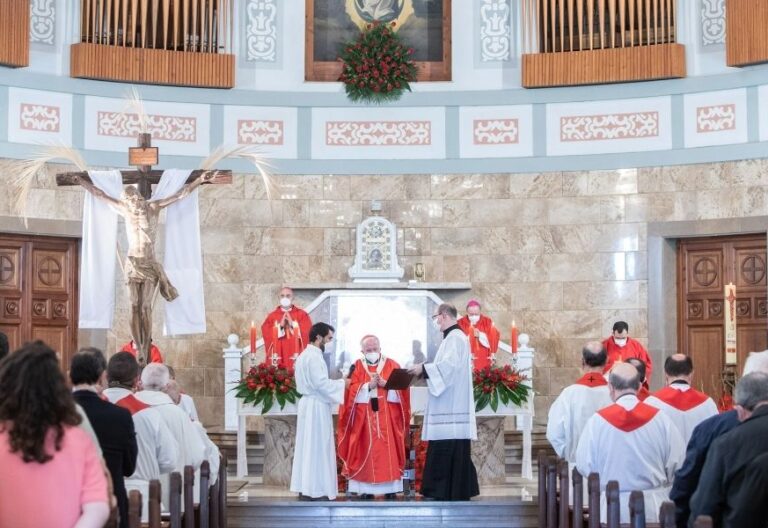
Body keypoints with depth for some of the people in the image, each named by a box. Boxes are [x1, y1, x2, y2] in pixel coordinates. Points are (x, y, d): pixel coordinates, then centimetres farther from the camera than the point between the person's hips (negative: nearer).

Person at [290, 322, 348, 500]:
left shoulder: (305, 355, 16)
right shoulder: (314, 356, -16)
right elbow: (321, 383, -22)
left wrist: (337, 384, 13)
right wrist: (342, 383, -10)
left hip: (309, 403, 10)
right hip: (316, 406, -10)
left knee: (307, 446, 10)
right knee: (317, 447, -6)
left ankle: (305, 488, 13)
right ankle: (316, 489, -4)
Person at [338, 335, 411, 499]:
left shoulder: (392, 365, 8)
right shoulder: (357, 367, 7)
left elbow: (400, 389, -1)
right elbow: (351, 391, -4)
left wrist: (385, 384, -16)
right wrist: (369, 386, -17)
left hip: (388, 419, 0)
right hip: (364, 419, 0)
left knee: (388, 451, -3)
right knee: (366, 452, -2)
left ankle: (390, 488, 1)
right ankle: (366, 489, 1)